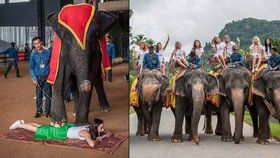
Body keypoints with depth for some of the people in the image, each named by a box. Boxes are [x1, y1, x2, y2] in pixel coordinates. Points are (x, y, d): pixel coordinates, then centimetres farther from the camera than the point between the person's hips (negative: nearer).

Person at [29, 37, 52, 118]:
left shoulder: (48, 52, -2)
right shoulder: (33, 54, -1)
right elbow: (31, 68, 2)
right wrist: (34, 79, -6)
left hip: (47, 77, 0)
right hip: (38, 77, 0)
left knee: (48, 95, 4)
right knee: (39, 95, 8)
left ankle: (47, 111, 16)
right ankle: (39, 111, 22)